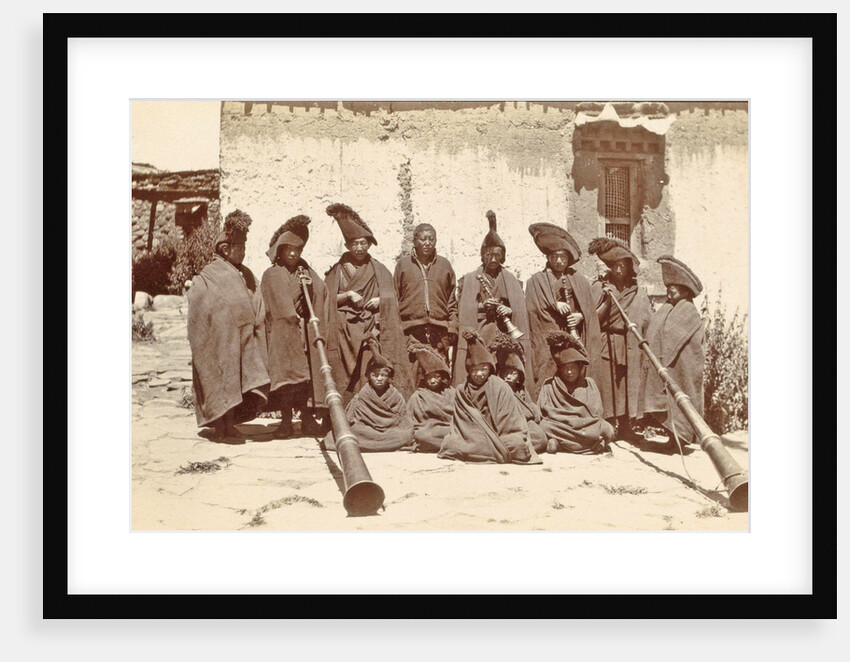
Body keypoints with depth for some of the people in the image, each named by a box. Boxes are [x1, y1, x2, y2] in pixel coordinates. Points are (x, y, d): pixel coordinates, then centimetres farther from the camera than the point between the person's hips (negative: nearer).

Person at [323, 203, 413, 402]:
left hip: (371, 332, 0)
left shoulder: (379, 270, 13)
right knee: (346, 379, -9)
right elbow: (327, 299, 5)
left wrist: (380, 300, -8)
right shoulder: (337, 271, 11)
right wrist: (348, 295, -10)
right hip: (345, 332, 0)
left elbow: (391, 300, 12)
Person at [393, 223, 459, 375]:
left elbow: (452, 300, 15)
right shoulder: (403, 263, 11)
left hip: (440, 329, 1)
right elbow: (394, 298, 9)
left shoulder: (444, 265, 15)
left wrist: (453, 327, 6)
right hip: (411, 330, -1)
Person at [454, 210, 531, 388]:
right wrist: (482, 306, -9)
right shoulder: (470, 279, 12)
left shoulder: (511, 280, 16)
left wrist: (510, 310, -10)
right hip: (479, 335, -1)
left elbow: (521, 311, 10)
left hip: (506, 333, 1)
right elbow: (464, 311, 6)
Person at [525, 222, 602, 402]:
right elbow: (533, 307, 0)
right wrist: (555, 306, -13)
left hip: (575, 340, 2)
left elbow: (590, 309, 15)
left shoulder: (580, 281, 18)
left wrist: (580, 316, -6)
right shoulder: (536, 281, 12)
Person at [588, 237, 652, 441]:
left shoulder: (639, 292, 12)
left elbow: (648, 324, 14)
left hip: (632, 349, 3)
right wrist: (606, 302, -12)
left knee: (629, 387, 0)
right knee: (607, 387, -6)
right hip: (606, 346, -2)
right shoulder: (599, 287, 5)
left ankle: (625, 428, 7)